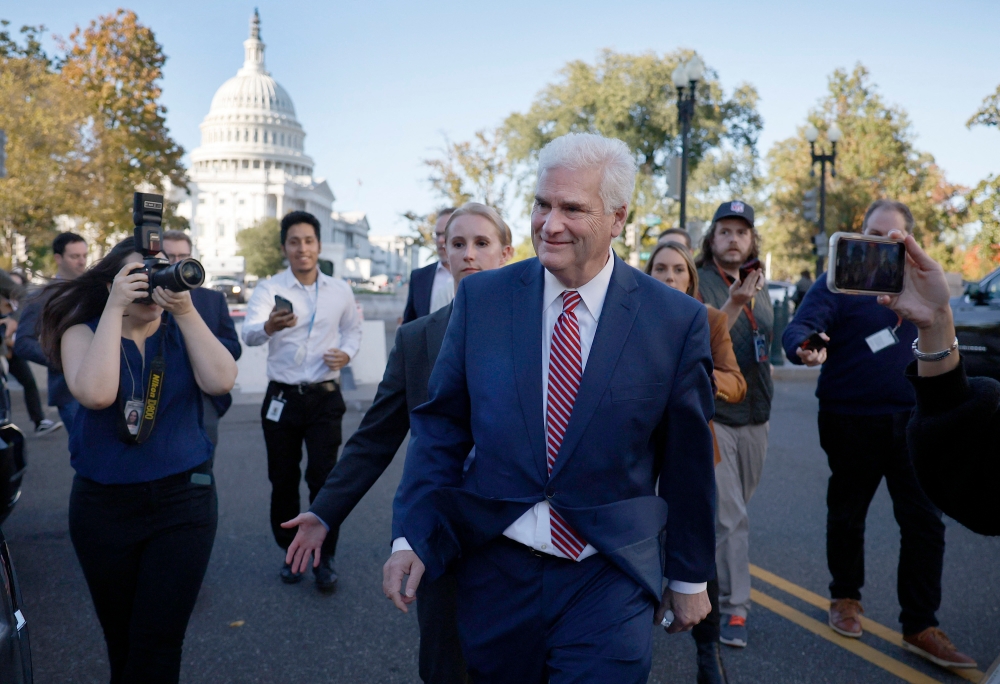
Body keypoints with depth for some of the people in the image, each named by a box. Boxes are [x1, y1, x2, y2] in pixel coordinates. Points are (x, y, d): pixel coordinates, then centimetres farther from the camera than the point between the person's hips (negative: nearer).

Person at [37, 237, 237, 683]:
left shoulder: (179, 331, 2)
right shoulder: (84, 332, -3)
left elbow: (220, 381, -16)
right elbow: (95, 393, -24)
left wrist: (185, 311, -21)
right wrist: (114, 310, -21)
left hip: (183, 499, 0)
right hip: (104, 503, 0)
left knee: (158, 645, -2)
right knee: (121, 641, 15)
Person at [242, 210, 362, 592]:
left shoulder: (340, 291, 3)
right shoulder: (269, 289, -5)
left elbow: (353, 329, 18)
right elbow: (250, 333, -22)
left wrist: (347, 353, -5)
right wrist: (269, 326, -46)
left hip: (324, 397, 0)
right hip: (282, 398, 0)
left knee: (324, 478, -3)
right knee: (283, 480, 8)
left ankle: (324, 559, 11)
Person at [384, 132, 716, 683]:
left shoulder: (677, 320, -6)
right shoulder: (481, 298, -1)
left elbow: (687, 461, 1)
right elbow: (439, 426, 3)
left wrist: (689, 576, 8)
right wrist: (411, 535, -6)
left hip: (609, 580, -2)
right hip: (495, 571, 2)